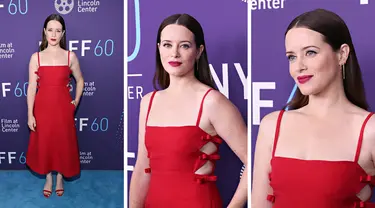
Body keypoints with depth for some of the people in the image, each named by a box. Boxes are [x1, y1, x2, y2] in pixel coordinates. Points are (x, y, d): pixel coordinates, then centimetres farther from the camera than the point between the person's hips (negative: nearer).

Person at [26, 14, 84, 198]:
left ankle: (60, 179, 30)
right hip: (43, 107, 0)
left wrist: (76, 102, 2)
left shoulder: (70, 56, -2)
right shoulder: (36, 57, -3)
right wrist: (30, 114, -5)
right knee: (44, 143, 10)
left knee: (63, 143, 9)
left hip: (63, 107, 0)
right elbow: (31, 87, -3)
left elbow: (80, 80, 12)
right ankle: (48, 179, 30)